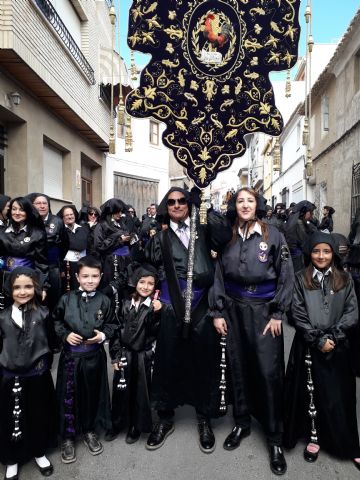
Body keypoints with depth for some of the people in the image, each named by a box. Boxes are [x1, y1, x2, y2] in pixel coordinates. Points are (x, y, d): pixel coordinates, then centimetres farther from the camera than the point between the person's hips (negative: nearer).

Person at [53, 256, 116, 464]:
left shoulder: (104, 301, -5)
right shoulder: (67, 299, -6)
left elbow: (111, 324, 4)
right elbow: (56, 321, 4)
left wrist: (103, 335, -13)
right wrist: (66, 334, -12)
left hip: (95, 356, 1)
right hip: (70, 355, 0)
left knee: (92, 394, 15)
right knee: (68, 396, 8)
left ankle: (90, 431, 37)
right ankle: (68, 437, 28)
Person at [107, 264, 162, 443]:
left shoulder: (154, 306, -7)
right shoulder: (125, 304, -1)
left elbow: (154, 333, -17)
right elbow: (117, 330, 2)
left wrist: (156, 313, -30)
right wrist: (115, 355, -1)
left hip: (142, 356, -2)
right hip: (124, 355, 2)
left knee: (140, 391, 11)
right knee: (121, 390, 14)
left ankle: (136, 426, 32)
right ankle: (117, 423, 36)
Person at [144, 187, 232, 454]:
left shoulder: (202, 228, 13)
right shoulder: (161, 235, 13)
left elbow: (225, 235, -8)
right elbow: (150, 262, -2)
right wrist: (153, 234, -7)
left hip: (202, 302, 0)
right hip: (172, 303, 1)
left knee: (204, 359, 7)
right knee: (168, 359, 8)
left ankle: (204, 419, 28)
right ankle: (165, 418, 29)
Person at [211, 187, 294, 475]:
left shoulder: (273, 235, -2)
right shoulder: (227, 237, 5)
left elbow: (286, 276, -2)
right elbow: (218, 275, 6)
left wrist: (278, 314, -6)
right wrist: (217, 312, 2)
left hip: (264, 309, -2)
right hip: (233, 308, 3)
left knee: (269, 372, -1)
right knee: (238, 367, 12)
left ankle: (275, 439, 16)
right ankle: (242, 424, 31)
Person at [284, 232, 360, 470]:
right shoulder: (301, 279, 0)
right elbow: (298, 314, -5)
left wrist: (332, 337, -11)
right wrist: (318, 340, -11)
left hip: (338, 347, 1)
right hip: (309, 346, -1)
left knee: (339, 396, 7)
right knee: (311, 393, 7)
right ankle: (314, 437, 24)